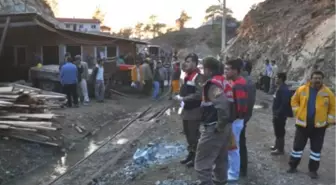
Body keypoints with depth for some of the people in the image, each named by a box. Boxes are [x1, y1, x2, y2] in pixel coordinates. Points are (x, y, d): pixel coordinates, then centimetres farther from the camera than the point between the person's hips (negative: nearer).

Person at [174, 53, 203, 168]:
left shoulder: (198, 77, -18)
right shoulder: (187, 75, 11)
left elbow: (199, 94, -27)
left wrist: (183, 98, -23)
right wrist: (180, 97, 7)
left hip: (194, 111, -9)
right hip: (186, 110, 9)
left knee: (194, 135, 1)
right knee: (188, 134, 19)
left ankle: (196, 158, 15)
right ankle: (191, 154, 34)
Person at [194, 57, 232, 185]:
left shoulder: (212, 84, -19)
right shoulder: (224, 82, 10)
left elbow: (222, 105, -33)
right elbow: (229, 102, 19)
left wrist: (219, 126, -21)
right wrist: (224, 123, 17)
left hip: (214, 129, -10)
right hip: (226, 126, 10)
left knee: (202, 163, -4)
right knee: (221, 159, 23)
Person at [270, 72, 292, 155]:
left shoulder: (284, 89, -21)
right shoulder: (280, 87, 12)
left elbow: (284, 103, -28)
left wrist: (278, 113, -23)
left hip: (280, 115, -10)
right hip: (277, 114, 11)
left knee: (280, 132, -1)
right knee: (277, 131, 21)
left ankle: (280, 149, 8)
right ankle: (277, 145, 34)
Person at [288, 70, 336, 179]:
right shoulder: (302, 89, -3)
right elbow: (294, 101, 9)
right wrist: (298, 112, -1)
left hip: (319, 125, 0)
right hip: (303, 124, 0)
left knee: (316, 149, 9)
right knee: (297, 146, 8)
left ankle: (313, 170, 23)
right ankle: (293, 166, 23)